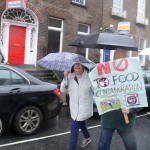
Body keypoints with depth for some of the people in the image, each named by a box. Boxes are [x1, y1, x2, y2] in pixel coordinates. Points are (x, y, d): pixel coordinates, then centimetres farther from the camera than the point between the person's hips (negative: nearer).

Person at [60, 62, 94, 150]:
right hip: (74, 107, 6)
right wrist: (65, 78, -15)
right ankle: (87, 137, 54)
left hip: (84, 107, -6)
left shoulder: (89, 77, -15)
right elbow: (63, 90, -4)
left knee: (74, 128, -9)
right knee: (81, 123, 26)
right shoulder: (69, 76, -1)